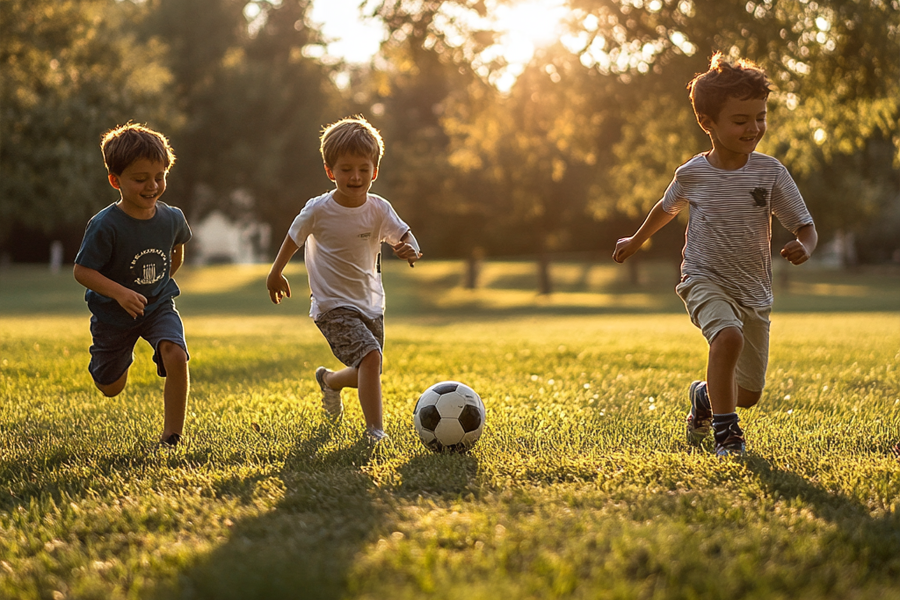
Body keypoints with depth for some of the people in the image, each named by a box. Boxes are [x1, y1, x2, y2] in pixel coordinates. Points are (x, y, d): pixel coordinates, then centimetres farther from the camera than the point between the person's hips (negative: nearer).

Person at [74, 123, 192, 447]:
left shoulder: (171, 218, -12)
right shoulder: (105, 225, -26)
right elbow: (82, 271, -23)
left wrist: (161, 283, 10)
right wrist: (120, 292, -35)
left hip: (159, 306, 2)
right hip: (113, 312, -2)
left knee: (175, 355, -27)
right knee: (111, 388, 13)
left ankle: (172, 434, -12)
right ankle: (123, 353, 51)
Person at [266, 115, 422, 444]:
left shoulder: (379, 209, -8)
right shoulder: (318, 210, -14)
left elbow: (404, 235, -14)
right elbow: (294, 237, 3)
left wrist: (409, 250, -38)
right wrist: (275, 273, 14)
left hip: (371, 303, 5)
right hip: (333, 305, -5)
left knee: (366, 374, 16)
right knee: (369, 356, -26)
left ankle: (329, 380, 50)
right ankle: (374, 430, -21)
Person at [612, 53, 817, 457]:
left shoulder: (770, 173, -7)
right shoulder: (692, 174, -6)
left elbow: (805, 227, -4)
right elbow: (668, 207, 17)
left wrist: (803, 247, -28)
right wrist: (636, 241, 30)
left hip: (754, 291, 2)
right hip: (705, 280, -2)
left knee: (749, 393, 9)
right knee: (728, 336, -34)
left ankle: (705, 397, 44)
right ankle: (725, 431, -19)